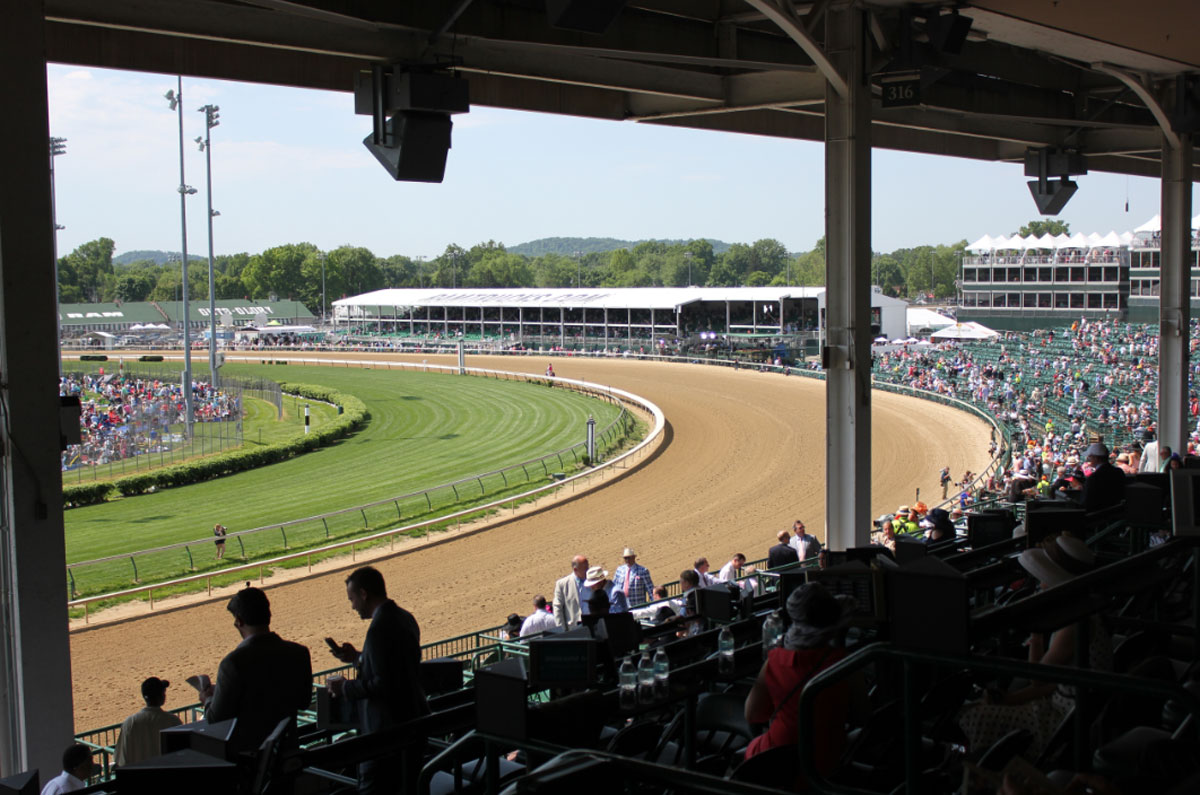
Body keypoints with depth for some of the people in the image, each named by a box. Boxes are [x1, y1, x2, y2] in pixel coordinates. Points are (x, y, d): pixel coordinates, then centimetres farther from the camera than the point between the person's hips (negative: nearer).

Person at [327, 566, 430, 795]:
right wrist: (358, 658, 18)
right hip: (413, 721, 10)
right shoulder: (405, 619, 9)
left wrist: (346, 688, -12)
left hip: (387, 728, -10)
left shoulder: (380, 628, -21)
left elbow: (383, 684, -24)